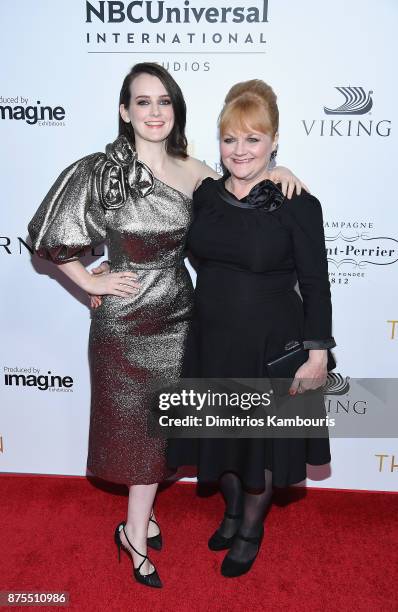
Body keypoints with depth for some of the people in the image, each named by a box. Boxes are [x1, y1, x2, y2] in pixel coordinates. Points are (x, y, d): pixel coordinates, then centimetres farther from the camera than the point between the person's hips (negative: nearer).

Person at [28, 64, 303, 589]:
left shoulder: (194, 172, -2)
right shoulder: (100, 171, -12)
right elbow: (48, 234, -6)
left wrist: (273, 172, -7)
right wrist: (91, 282, -6)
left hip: (177, 318, 4)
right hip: (124, 322, -4)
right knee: (133, 423, 12)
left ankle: (138, 525, 40)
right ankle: (137, 528, 36)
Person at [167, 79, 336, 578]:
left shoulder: (297, 205, -14)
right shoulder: (205, 194, 0)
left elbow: (315, 285, -11)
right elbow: (197, 257, 11)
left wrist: (317, 354, -14)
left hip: (271, 346, -4)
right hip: (212, 341, 5)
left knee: (262, 442, 15)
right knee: (219, 435, 20)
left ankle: (251, 530, 42)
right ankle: (232, 512, 49)